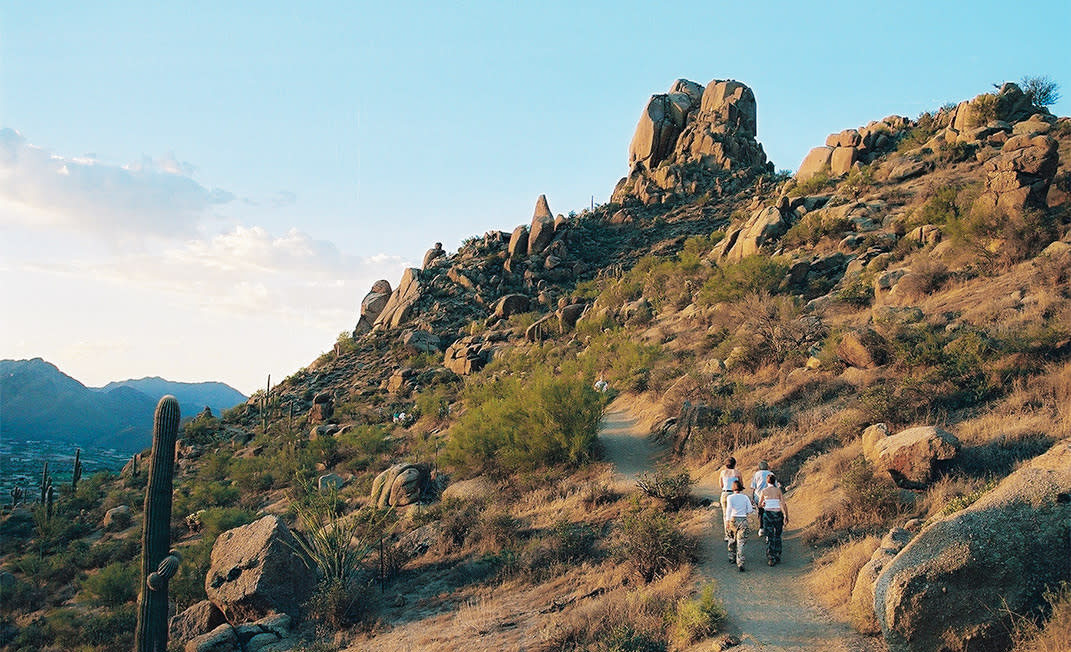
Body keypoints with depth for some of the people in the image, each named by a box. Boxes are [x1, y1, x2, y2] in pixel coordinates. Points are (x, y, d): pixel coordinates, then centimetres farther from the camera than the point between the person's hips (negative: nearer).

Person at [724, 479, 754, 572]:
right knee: (740, 542, -3)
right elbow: (750, 509, 0)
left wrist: (727, 521, -22)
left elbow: (729, 508, -17)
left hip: (733, 520, 0)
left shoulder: (730, 497, -2)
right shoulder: (745, 497, 3)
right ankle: (740, 563, -15)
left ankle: (732, 557, 39)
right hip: (743, 520, 0)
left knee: (732, 539, 23)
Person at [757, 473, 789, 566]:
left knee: (769, 537, 3)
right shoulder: (779, 490, 3)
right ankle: (777, 557, 20)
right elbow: (784, 504, -1)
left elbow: (759, 504, 12)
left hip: (768, 513, -1)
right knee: (777, 536, 17)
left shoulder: (763, 491, 1)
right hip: (778, 513, 1)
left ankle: (771, 559, -1)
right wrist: (786, 516, 4)